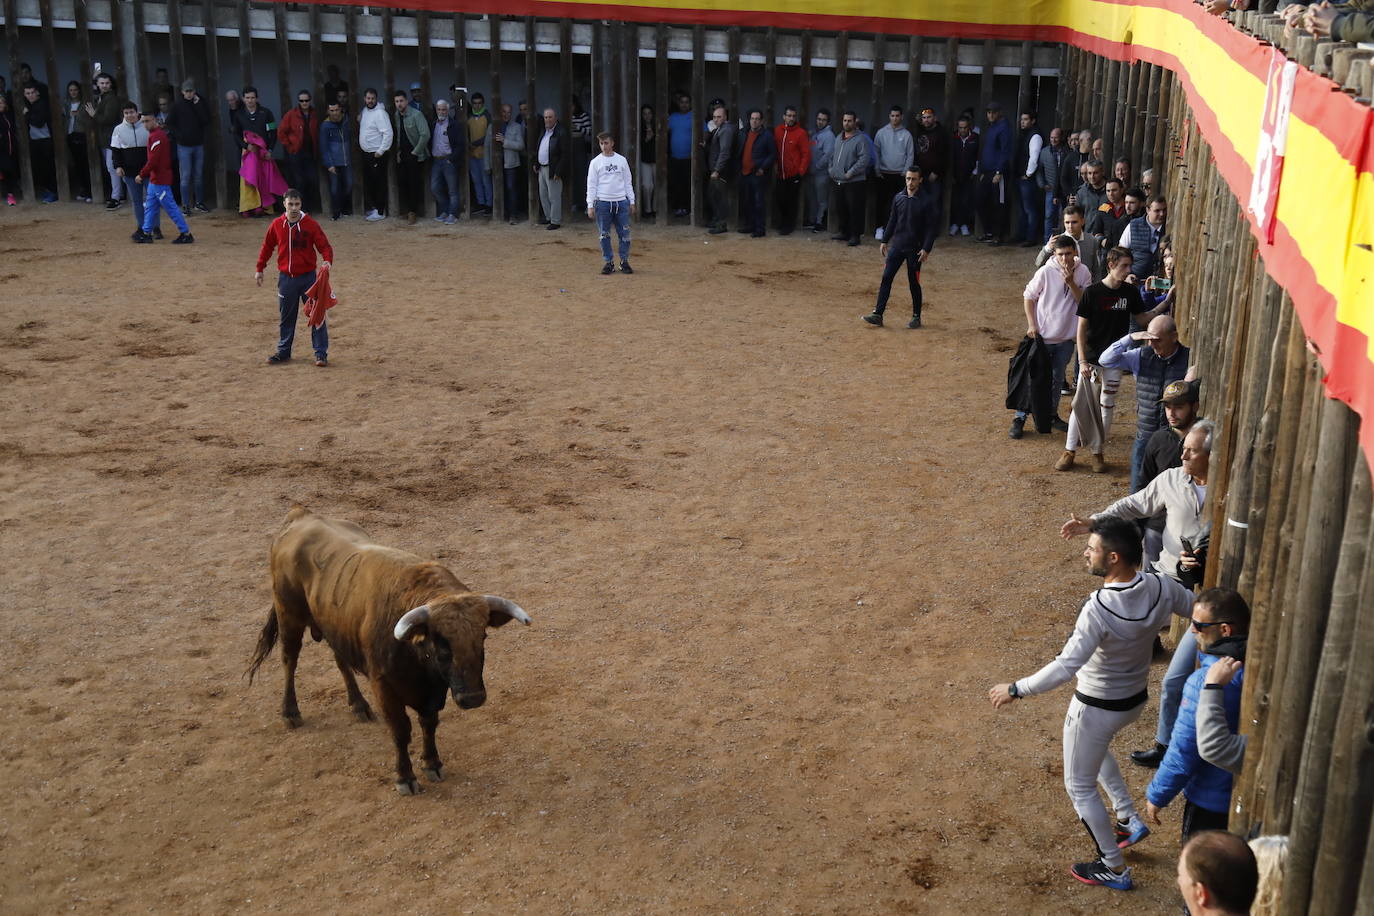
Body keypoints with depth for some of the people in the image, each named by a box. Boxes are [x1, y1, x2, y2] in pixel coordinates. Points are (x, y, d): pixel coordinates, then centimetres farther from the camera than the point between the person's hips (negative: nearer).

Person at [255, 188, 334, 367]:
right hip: (286, 278, 3)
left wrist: (327, 260, -28)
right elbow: (267, 247, 14)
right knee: (286, 317, 12)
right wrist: (259, 269, 18)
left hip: (308, 277, -3)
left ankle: (321, 354, 3)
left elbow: (324, 245, -7)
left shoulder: (310, 224, -8)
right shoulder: (276, 225, 1)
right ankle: (283, 352, 24)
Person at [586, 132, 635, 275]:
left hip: (621, 202, 1)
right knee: (604, 234, 2)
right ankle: (608, 263, 10)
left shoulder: (621, 160, 8)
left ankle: (624, 262, 10)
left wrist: (632, 202, 8)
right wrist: (590, 206, -5)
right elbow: (591, 185, 2)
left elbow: (628, 182, 12)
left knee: (624, 233, 0)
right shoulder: (595, 162, 3)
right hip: (603, 203, -1)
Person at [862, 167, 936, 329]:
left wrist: (926, 249, -14)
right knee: (886, 278, -3)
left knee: (914, 283, 4)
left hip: (914, 248, -4)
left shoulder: (927, 201, -8)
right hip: (896, 245, 4)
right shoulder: (898, 198, 6)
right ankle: (878, 315, -2)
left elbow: (931, 227, -8)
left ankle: (916, 317, 18)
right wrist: (884, 241, 12)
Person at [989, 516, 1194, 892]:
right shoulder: (1160, 587, -16)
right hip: (1136, 698, 7)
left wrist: (1015, 690, -25)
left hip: (1097, 706, -7)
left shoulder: (1098, 609, -35)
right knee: (1096, 745, 38)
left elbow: (1064, 668, -37)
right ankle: (1130, 819, 38)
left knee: (1080, 786, 15)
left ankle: (1114, 868, 27)